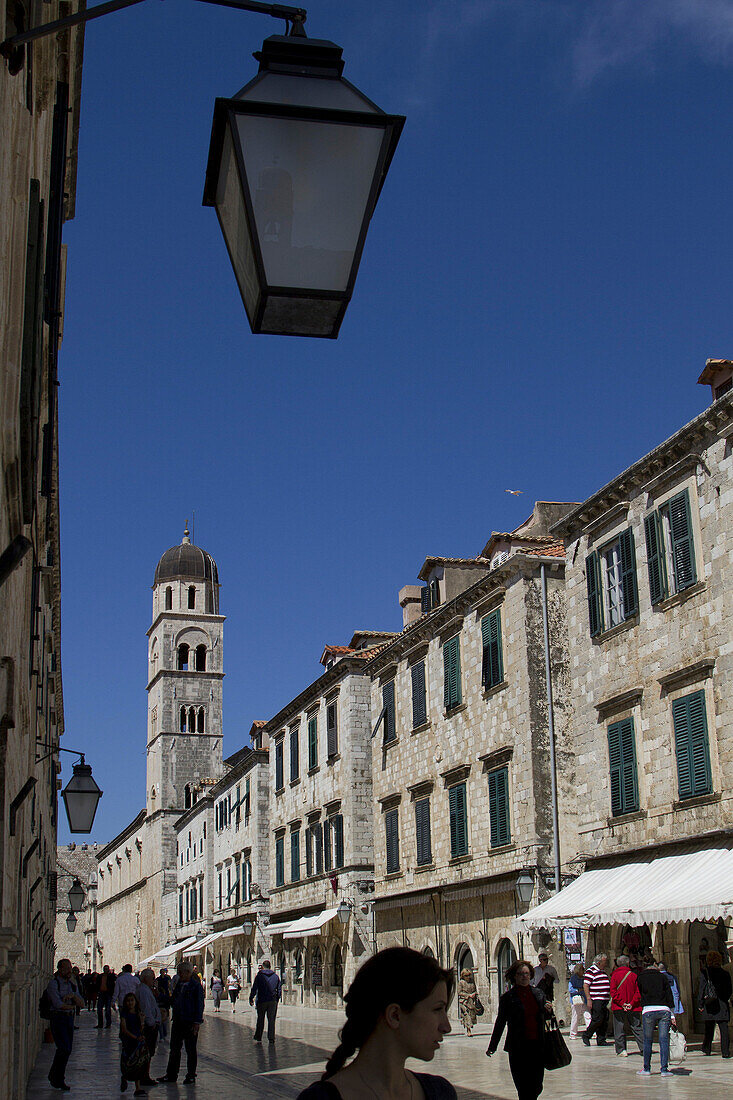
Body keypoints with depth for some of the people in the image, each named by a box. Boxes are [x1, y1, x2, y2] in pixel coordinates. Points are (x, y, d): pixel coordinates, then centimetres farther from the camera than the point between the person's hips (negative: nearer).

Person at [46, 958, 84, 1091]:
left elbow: (82, 1004, 7)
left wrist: (73, 996, -11)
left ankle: (55, 1077, 18)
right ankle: (58, 1080, -1)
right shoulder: (53, 984, -7)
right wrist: (72, 1006, -2)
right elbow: (58, 1004, -17)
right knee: (64, 1048, -14)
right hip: (58, 1018, -7)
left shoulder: (73, 986, 15)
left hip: (69, 1018, 7)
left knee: (67, 1050, 5)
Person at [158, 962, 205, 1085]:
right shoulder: (178, 985, 13)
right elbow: (172, 1001, 19)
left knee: (190, 1050, 4)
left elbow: (199, 1005, -11)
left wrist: (197, 1023, -16)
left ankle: (191, 1076, 13)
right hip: (177, 1022, 6)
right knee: (174, 1048, 10)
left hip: (190, 1023, -6)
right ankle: (171, 1074, 19)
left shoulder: (196, 986, -8)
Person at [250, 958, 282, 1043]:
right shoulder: (275, 976, 6)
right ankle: (271, 1038, 1)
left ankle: (258, 1038, 12)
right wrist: (277, 999, 19)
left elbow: (254, 988, -6)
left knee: (260, 1020, 8)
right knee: (271, 1019, 6)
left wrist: (251, 998, 3)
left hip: (262, 1001, -2)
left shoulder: (259, 975, -4)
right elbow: (279, 989, 9)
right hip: (273, 1001, 2)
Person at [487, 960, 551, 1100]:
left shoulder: (539, 993, 10)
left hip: (538, 1045, 3)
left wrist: (548, 1011, -2)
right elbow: (500, 1023, 3)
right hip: (518, 1048, -3)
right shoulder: (507, 998, -1)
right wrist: (492, 1046, 4)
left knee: (537, 1087, 5)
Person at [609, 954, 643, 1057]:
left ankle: (621, 1050, 0)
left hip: (619, 1007, -2)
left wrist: (621, 1003, -8)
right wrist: (632, 1003, -5)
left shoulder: (614, 976, -2)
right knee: (637, 1028, 10)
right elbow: (638, 992, -4)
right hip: (634, 1008, 2)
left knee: (619, 1030, 3)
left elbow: (613, 992, -8)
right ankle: (643, 1048, 6)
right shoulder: (634, 975, 1)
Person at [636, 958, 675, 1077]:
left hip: (648, 1010, -1)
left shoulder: (641, 978, 10)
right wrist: (672, 1015, 8)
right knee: (664, 1040, 3)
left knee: (647, 1040, 8)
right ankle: (664, 1069, -1)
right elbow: (669, 995, 8)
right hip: (664, 1009, 1)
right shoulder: (662, 976, 11)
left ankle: (646, 1068, 13)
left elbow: (641, 994, 13)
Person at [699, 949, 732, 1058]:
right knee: (724, 1029, 0)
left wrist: (700, 1004, -1)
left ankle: (707, 1049, 22)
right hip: (723, 1006, 1)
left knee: (709, 1029, 13)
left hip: (709, 1006, -1)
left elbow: (701, 990, -6)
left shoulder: (705, 973, -5)